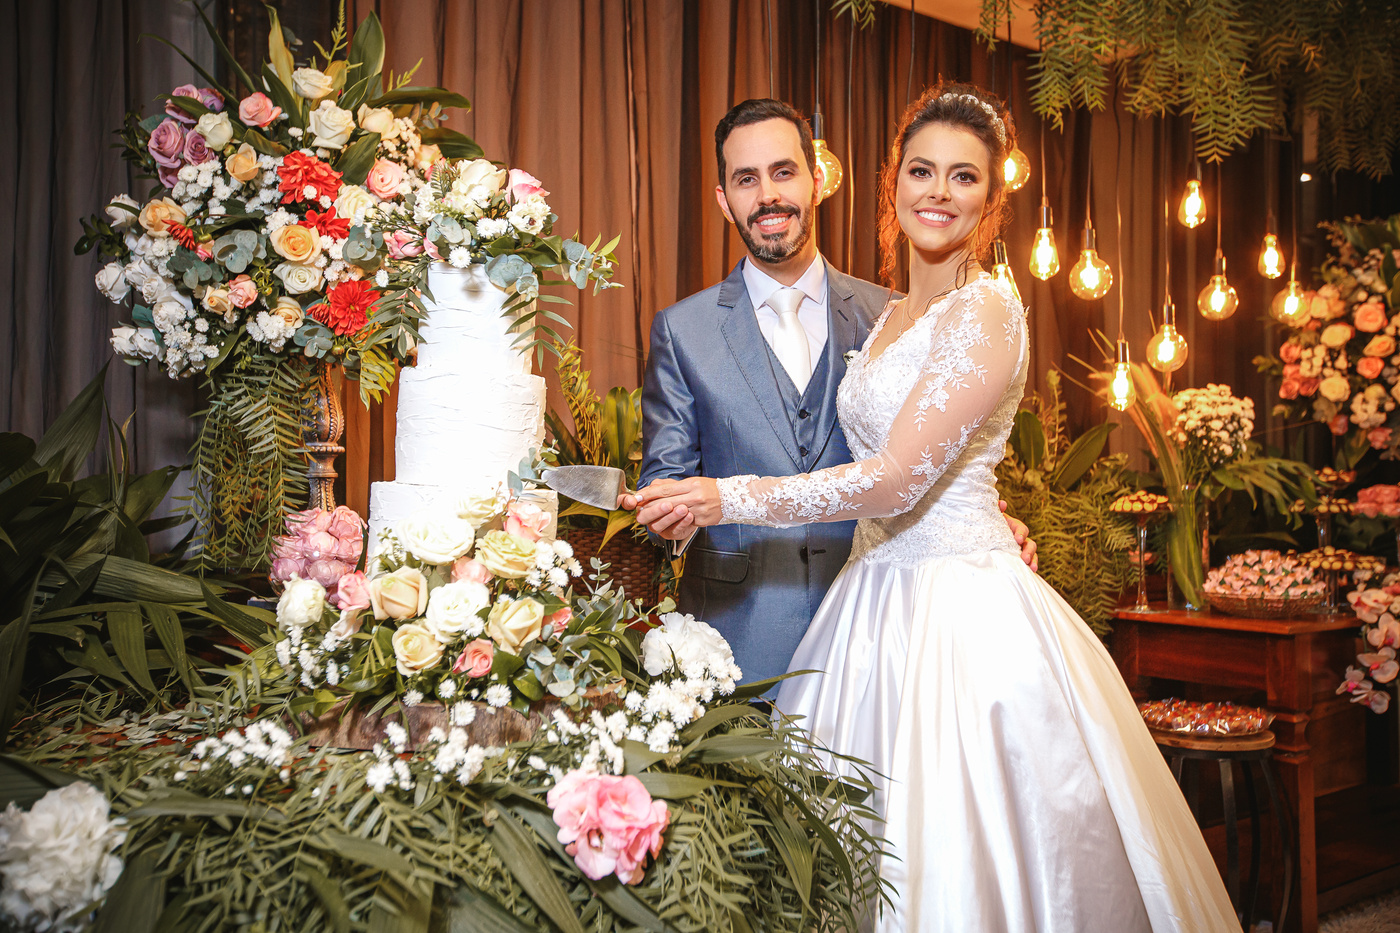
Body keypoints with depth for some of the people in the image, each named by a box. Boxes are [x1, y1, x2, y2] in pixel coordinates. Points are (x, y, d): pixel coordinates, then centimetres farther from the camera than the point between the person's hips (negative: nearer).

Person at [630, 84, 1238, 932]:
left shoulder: (985, 309, -13)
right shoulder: (889, 317, 14)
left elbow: (895, 481, -19)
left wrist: (731, 498, -15)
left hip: (962, 607, -8)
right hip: (879, 595, 8)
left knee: (966, 855, 2)